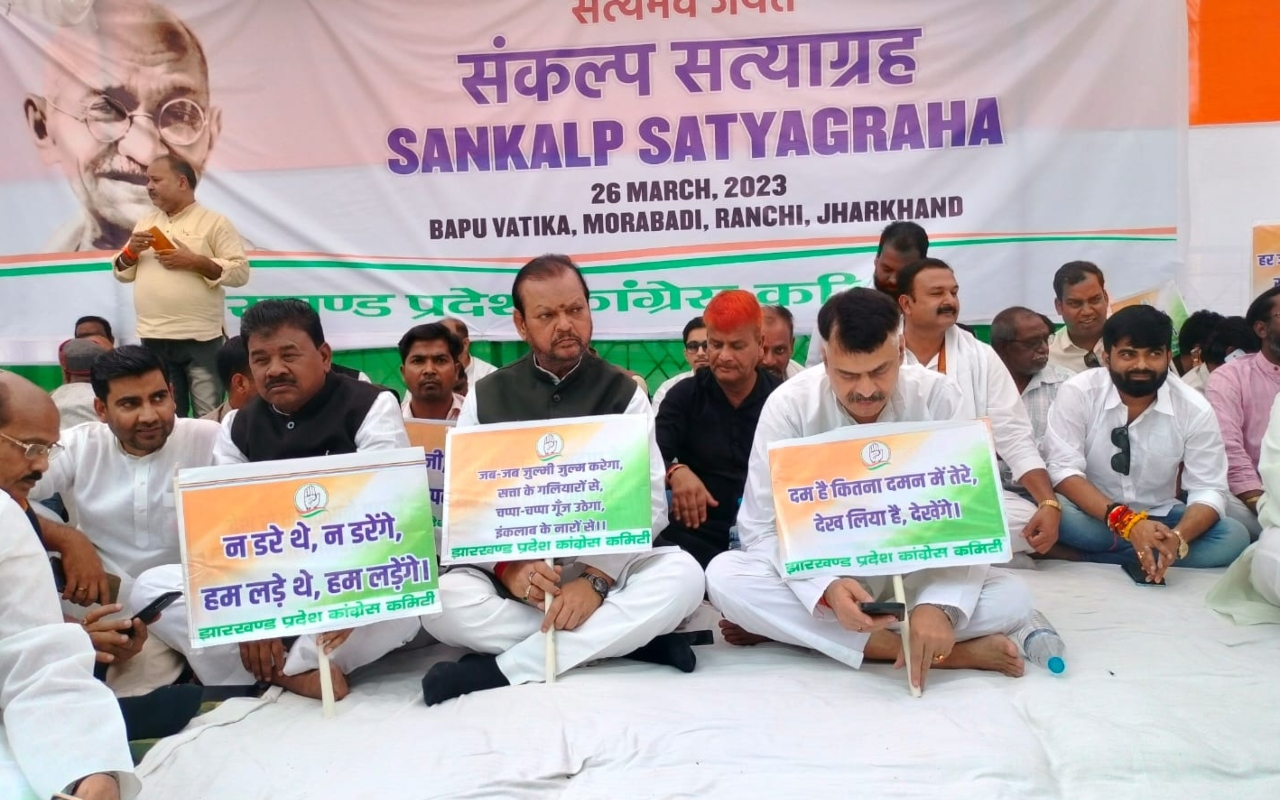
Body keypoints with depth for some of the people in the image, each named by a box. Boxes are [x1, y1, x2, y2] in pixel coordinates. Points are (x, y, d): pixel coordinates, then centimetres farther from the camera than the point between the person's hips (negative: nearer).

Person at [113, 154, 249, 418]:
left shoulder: (214, 222, 0)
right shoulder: (145, 223, 17)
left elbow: (240, 272, -7)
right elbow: (122, 274, 19)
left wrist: (195, 262, -16)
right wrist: (131, 251, -1)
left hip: (200, 338, -5)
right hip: (153, 338, 5)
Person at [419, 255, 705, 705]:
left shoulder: (624, 393, 2)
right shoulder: (485, 397, 4)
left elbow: (648, 502, -7)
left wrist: (596, 579, -22)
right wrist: (508, 566, -21)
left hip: (604, 568, 0)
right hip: (512, 574, 1)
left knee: (682, 573, -29)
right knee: (445, 601, -29)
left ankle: (505, 667, -28)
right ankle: (628, 638, -23)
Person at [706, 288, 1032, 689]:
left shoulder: (938, 396, -14)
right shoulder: (789, 405, -17)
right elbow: (762, 528, -17)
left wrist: (939, 605, -35)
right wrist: (827, 589, -36)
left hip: (913, 574, 0)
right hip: (817, 574, 0)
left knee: (1012, 597, -24)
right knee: (724, 576, -30)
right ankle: (949, 652, -29)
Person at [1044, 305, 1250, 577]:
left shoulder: (1195, 408, -9)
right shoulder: (1076, 393, -14)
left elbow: (1208, 490, -11)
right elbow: (1064, 471, -19)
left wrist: (1177, 537, -34)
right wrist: (1126, 522, -34)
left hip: (1159, 518, 3)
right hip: (1092, 515, -3)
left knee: (1234, 536, -23)